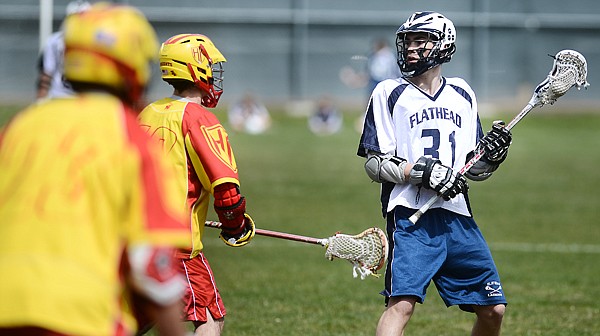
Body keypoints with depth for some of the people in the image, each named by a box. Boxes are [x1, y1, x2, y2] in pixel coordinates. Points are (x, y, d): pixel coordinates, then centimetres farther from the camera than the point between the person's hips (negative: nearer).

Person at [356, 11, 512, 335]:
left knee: (493, 310, 5)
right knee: (401, 304, -21)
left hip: (458, 217, 5)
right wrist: (423, 171, -16)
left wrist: (491, 155, -4)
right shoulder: (389, 93, 4)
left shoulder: (461, 94, 15)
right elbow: (375, 164, -3)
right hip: (411, 215, -5)